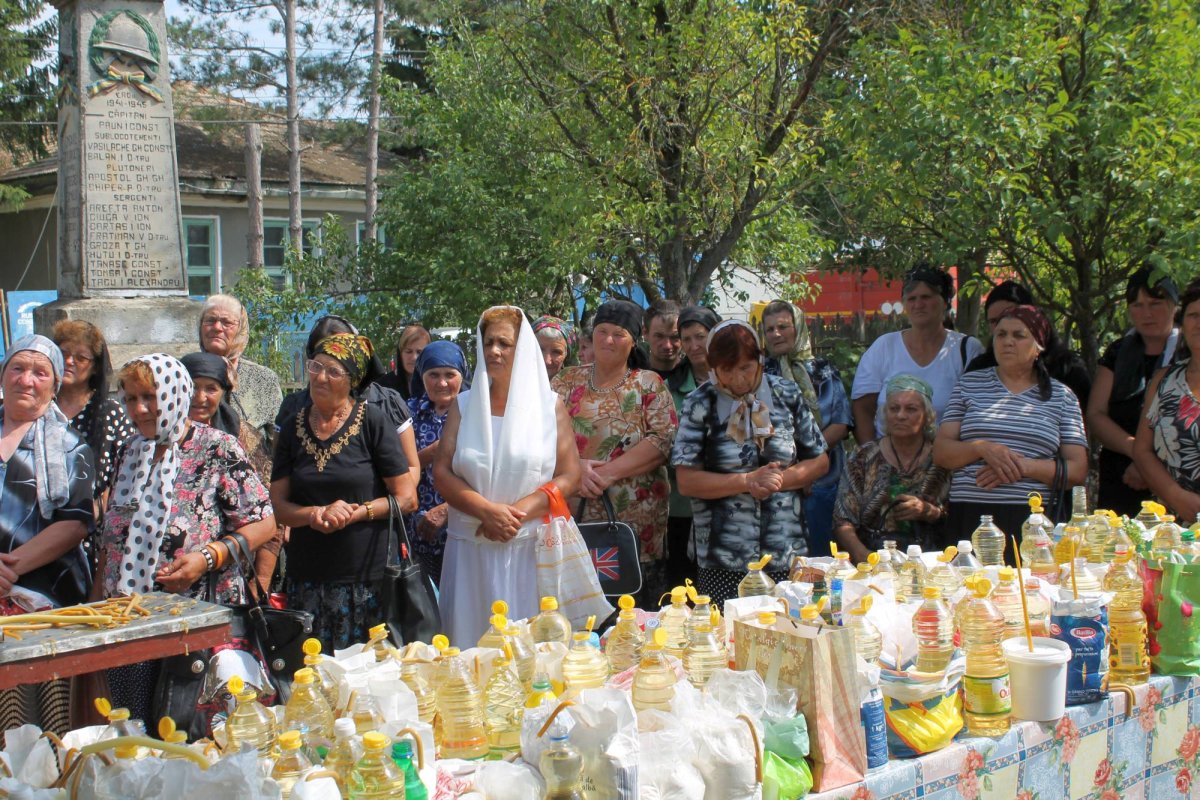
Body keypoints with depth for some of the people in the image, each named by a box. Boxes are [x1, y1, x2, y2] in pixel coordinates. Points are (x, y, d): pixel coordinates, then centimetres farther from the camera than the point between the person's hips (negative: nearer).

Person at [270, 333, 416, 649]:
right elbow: (278, 504, 6)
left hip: (368, 575, -3)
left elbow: (406, 498, -3)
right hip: (307, 576, 3)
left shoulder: (372, 421, -2)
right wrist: (315, 514, -13)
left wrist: (353, 513, -15)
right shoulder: (293, 427, 9)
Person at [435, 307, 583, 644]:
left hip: (532, 548, -1)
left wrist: (518, 512, -14)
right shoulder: (464, 405, 10)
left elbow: (570, 477, -1)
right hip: (471, 550, 2)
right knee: (473, 638, 1)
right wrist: (488, 511, -13)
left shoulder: (548, 405, 5)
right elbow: (442, 472, 3)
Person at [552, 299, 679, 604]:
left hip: (637, 521, -2)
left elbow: (664, 440, -7)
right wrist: (576, 467, -16)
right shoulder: (568, 381, 12)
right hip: (575, 517, 2)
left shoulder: (649, 384, 5)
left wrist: (609, 472, -15)